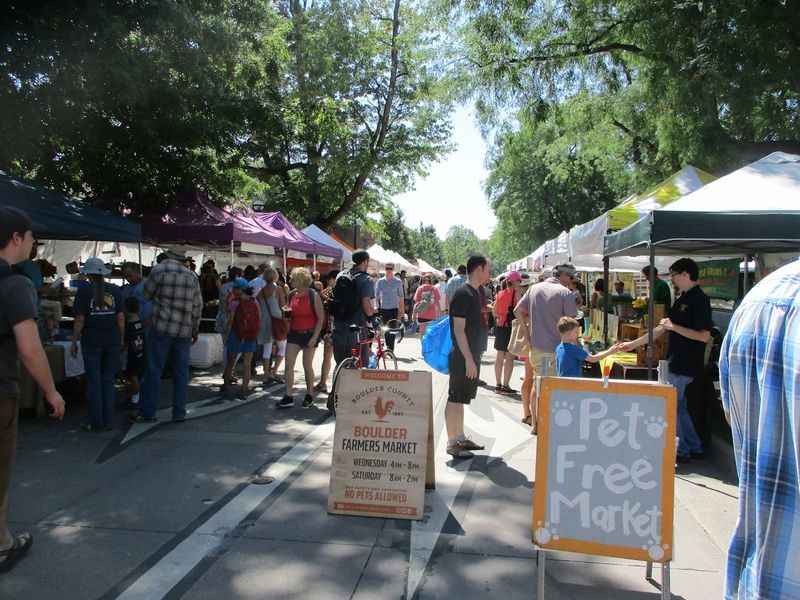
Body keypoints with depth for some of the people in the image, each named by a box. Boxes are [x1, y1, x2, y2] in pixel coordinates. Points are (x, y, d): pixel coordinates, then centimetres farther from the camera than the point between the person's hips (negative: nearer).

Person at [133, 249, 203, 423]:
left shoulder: (158, 270, -3)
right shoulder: (192, 276, 8)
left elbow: (146, 295, 7)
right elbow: (197, 306, 11)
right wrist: (195, 330, 20)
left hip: (161, 328, -3)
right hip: (184, 331, 3)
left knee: (154, 371, 4)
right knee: (181, 373, 8)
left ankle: (147, 412, 9)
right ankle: (179, 413, 12)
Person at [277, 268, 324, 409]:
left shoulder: (313, 295, -11)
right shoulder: (292, 295, 5)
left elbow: (321, 318, -11)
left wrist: (315, 337, -16)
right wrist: (287, 312, -3)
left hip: (309, 334, -5)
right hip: (294, 333, 5)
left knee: (307, 366, 4)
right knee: (288, 365, -3)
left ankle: (309, 396, 21)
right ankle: (288, 397, 2)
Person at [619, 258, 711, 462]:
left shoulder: (699, 300, -15)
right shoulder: (682, 299, 13)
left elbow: (704, 336, -21)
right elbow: (661, 330, 17)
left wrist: (674, 327, -18)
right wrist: (634, 344, 16)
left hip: (684, 366, -9)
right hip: (676, 363, 9)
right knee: (678, 407, 16)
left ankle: (682, 451, 13)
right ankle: (695, 448, 26)